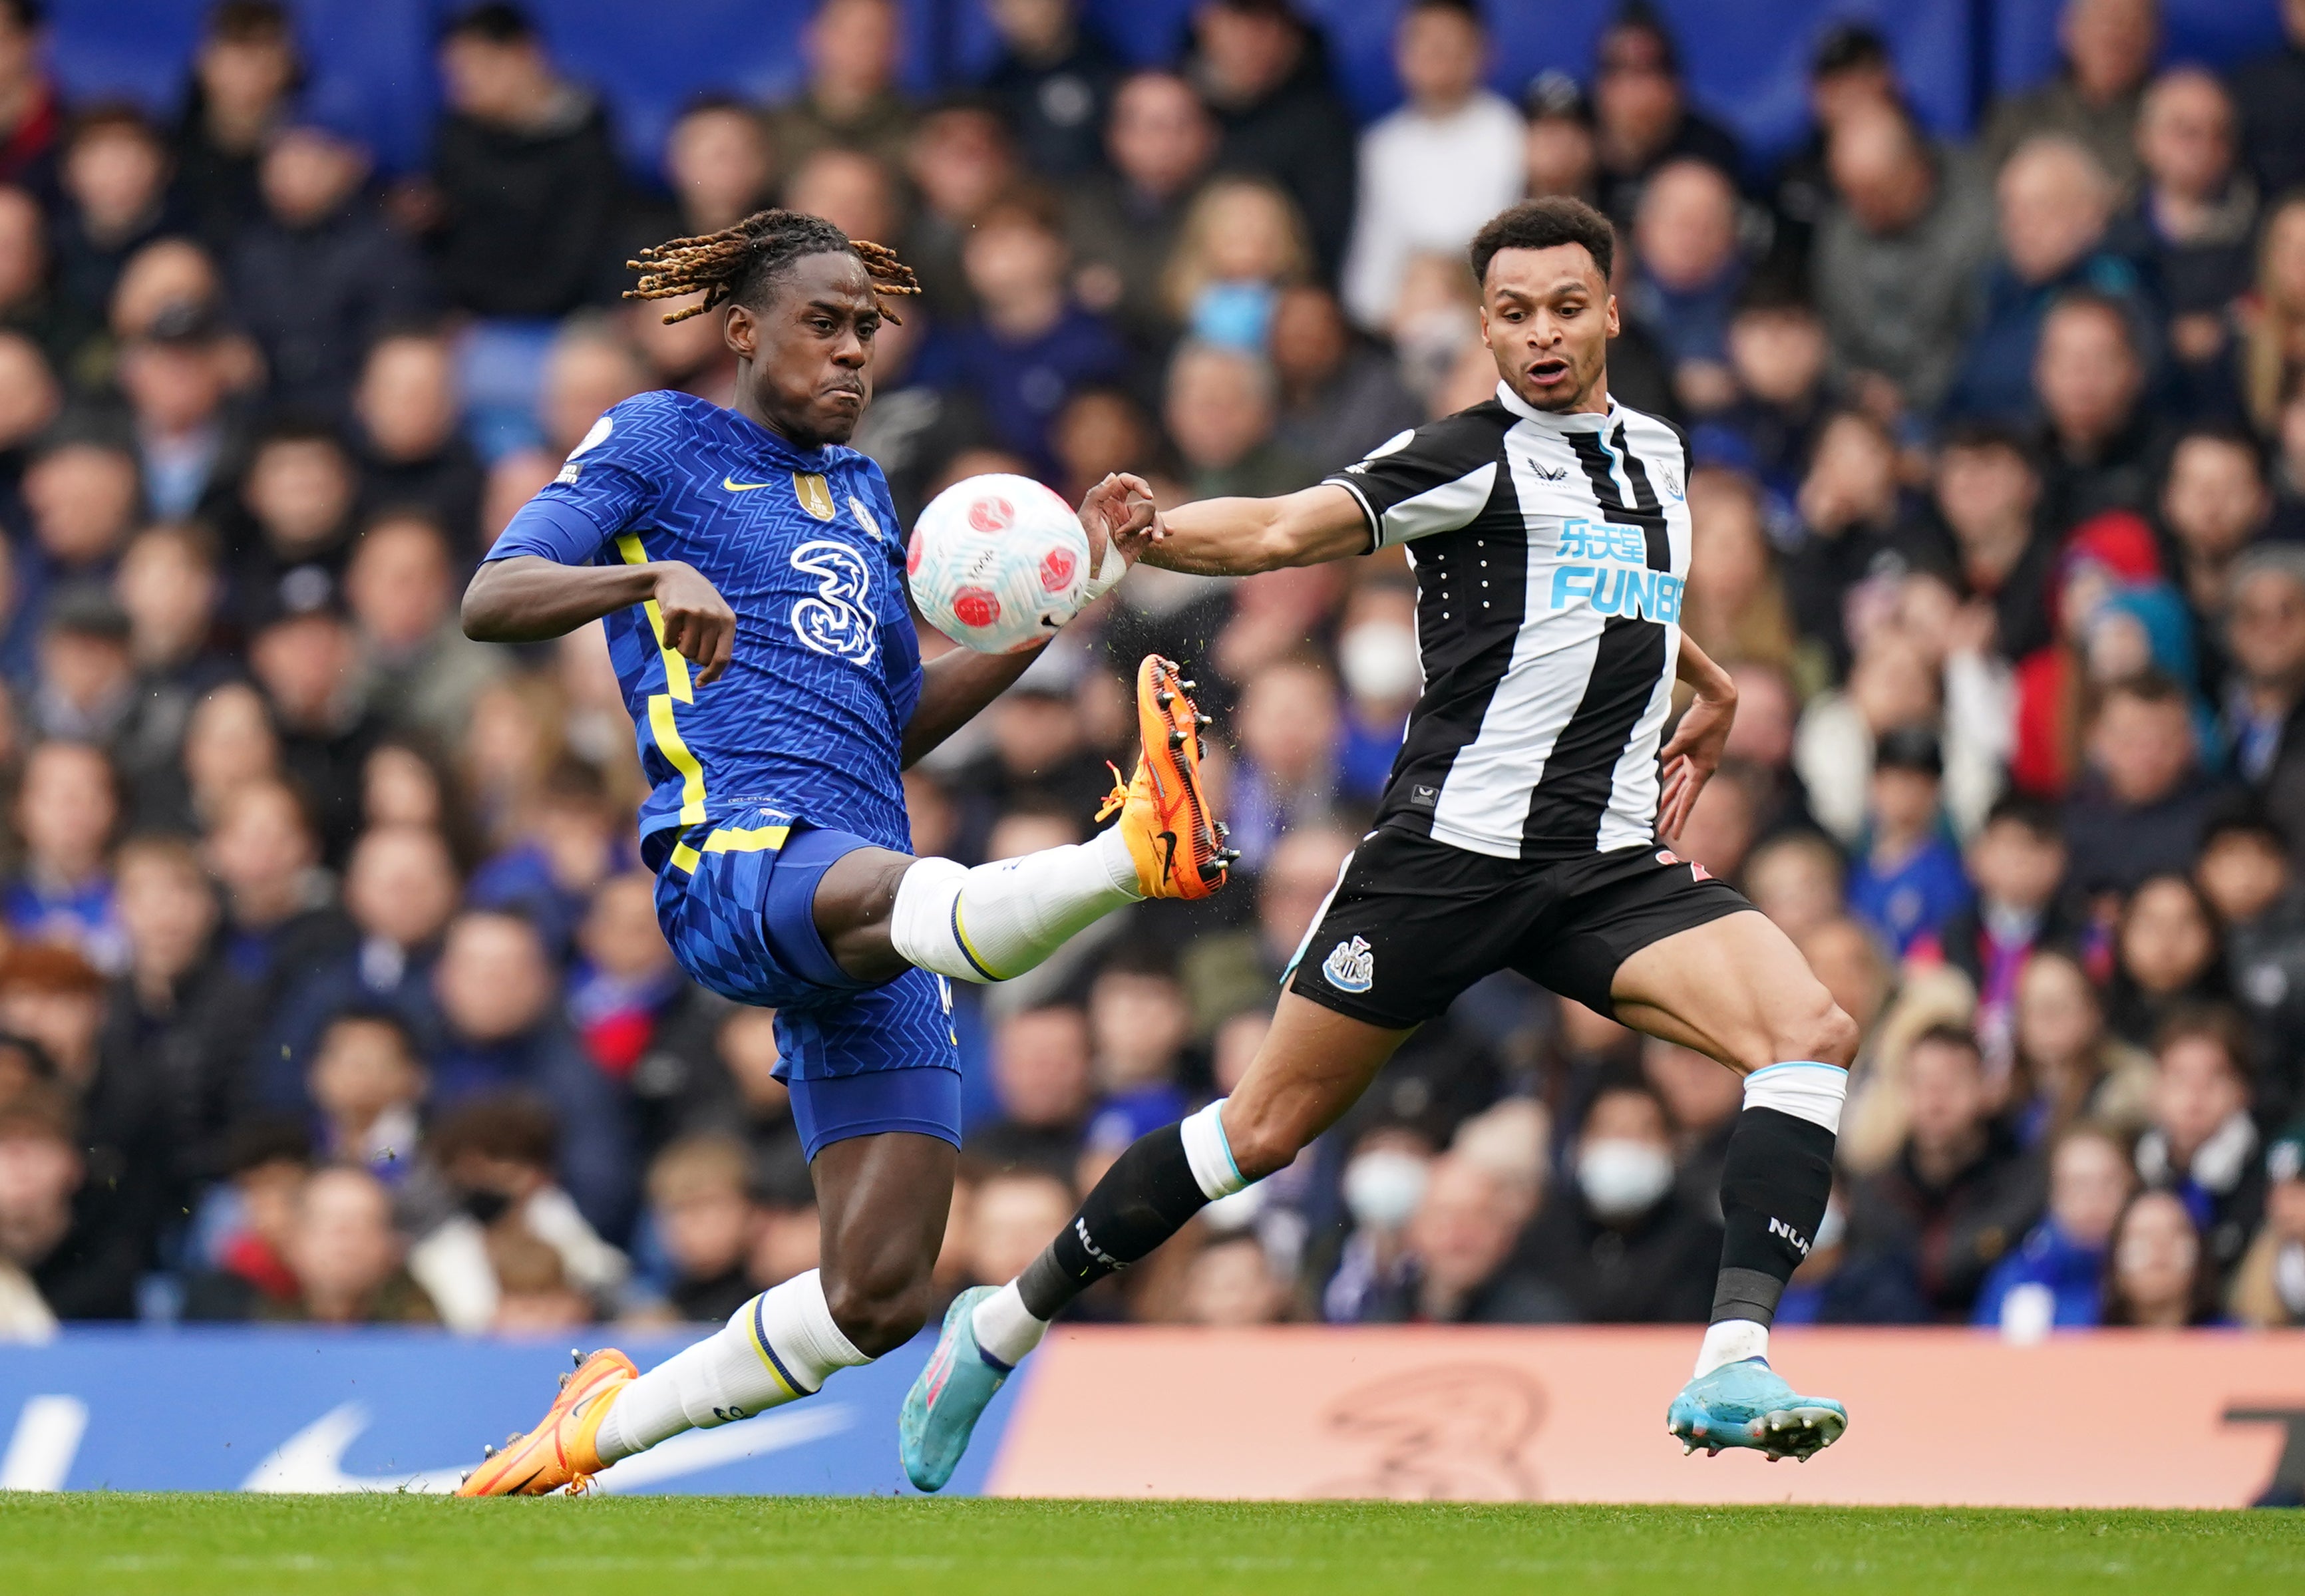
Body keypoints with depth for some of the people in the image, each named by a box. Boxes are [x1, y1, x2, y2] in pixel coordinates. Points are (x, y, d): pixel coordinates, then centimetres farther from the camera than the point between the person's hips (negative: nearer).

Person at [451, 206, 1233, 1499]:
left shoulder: (861, 490, 29)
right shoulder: (658, 442, 10)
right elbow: (489, 601, -3)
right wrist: (651, 577, -23)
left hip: (866, 884, 7)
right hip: (733, 855, -7)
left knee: (881, 1294, -1)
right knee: (909, 898, -42)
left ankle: (600, 1429, 16)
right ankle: (1137, 848, -74)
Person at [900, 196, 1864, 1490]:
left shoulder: (1657, 454, 16)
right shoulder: (1475, 457, -5)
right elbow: (1286, 530, -18)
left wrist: (1713, 694, 31)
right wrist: (1139, 536, -34)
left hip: (1613, 869, 5)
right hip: (1452, 846, -5)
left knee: (1813, 1032, -18)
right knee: (1270, 1126, 1)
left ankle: (1731, 1369, -25)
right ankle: (1008, 1323, 18)